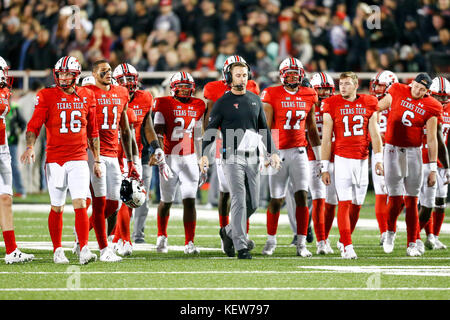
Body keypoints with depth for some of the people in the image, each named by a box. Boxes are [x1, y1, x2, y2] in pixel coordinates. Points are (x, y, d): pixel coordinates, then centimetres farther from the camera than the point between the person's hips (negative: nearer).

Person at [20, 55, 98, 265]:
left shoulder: (87, 98, 7)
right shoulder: (47, 96, -2)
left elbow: (93, 132, 15)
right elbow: (34, 125, -7)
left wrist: (97, 160, 15)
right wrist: (30, 147, -25)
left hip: (78, 160, 1)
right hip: (55, 159, -1)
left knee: (80, 204, -10)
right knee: (57, 208, 5)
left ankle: (84, 250, -13)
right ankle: (57, 251, 17)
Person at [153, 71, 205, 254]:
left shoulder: (197, 106, 9)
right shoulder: (164, 105, -4)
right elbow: (158, 131, -11)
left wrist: (201, 160, 19)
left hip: (189, 158, 3)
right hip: (170, 158, -3)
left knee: (190, 201, -7)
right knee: (166, 201, 7)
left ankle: (189, 243, -5)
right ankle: (161, 236, 30)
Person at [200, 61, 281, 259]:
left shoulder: (255, 100, 12)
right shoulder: (223, 103, -1)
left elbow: (264, 129, 19)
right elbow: (211, 130, -2)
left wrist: (272, 152, 10)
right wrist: (204, 154, -14)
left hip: (252, 157, 5)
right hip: (232, 158, -5)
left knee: (252, 203, 6)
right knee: (239, 200, -13)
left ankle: (229, 232, 28)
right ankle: (241, 246, -12)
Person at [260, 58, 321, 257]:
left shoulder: (308, 96, 7)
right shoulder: (272, 96, -5)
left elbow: (312, 130, 15)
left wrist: (320, 157, 14)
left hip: (299, 151, 3)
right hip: (278, 152, -3)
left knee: (302, 196, -6)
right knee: (276, 200, 2)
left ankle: (301, 243, -3)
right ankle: (271, 240, 20)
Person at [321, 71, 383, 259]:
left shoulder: (369, 104, 6)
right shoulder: (332, 105, -1)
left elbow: (374, 134, 7)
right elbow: (326, 139, 1)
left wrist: (378, 159, -3)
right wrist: (325, 168, -2)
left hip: (362, 159, 3)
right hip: (342, 158, -3)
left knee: (357, 204, 7)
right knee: (344, 203, -10)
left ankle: (343, 240, 24)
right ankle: (347, 247, -10)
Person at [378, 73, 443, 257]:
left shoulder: (430, 107, -2)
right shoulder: (397, 92, -2)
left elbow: (431, 140, -1)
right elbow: (378, 108, 11)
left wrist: (433, 169, -2)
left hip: (413, 153, 1)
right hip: (392, 151, -1)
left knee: (411, 201, 0)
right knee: (396, 198, -7)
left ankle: (412, 245, 6)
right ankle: (390, 232, 19)